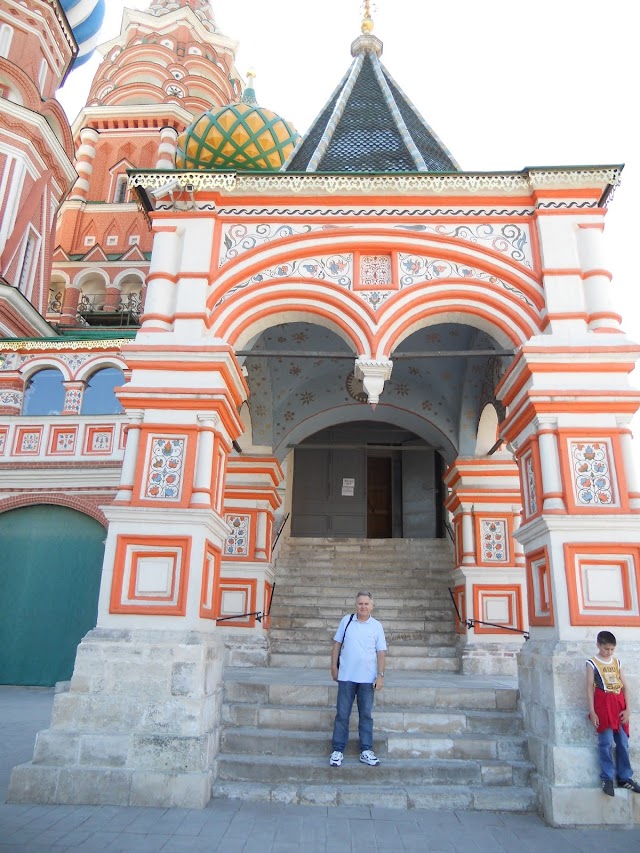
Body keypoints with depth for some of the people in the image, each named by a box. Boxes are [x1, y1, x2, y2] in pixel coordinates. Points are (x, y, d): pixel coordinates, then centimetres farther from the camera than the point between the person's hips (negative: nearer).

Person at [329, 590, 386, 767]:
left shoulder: (376, 626, 0)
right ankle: (337, 750, 14)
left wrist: (381, 675, -4)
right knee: (342, 714, 5)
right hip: (346, 677, 0)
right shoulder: (346, 621, 0)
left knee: (366, 715, 9)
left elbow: (381, 652, 1)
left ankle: (366, 751, 19)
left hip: (367, 678, 0)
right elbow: (337, 644, 5)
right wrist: (334, 667, 1)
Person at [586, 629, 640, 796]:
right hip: (603, 705, -5)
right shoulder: (592, 663, -4)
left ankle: (625, 778, 19)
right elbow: (590, 688, -5)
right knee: (606, 743, -5)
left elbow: (624, 686, 10)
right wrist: (592, 712, -9)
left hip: (619, 705, 5)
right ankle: (607, 778, 4)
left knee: (623, 743, 8)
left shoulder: (617, 662, 11)